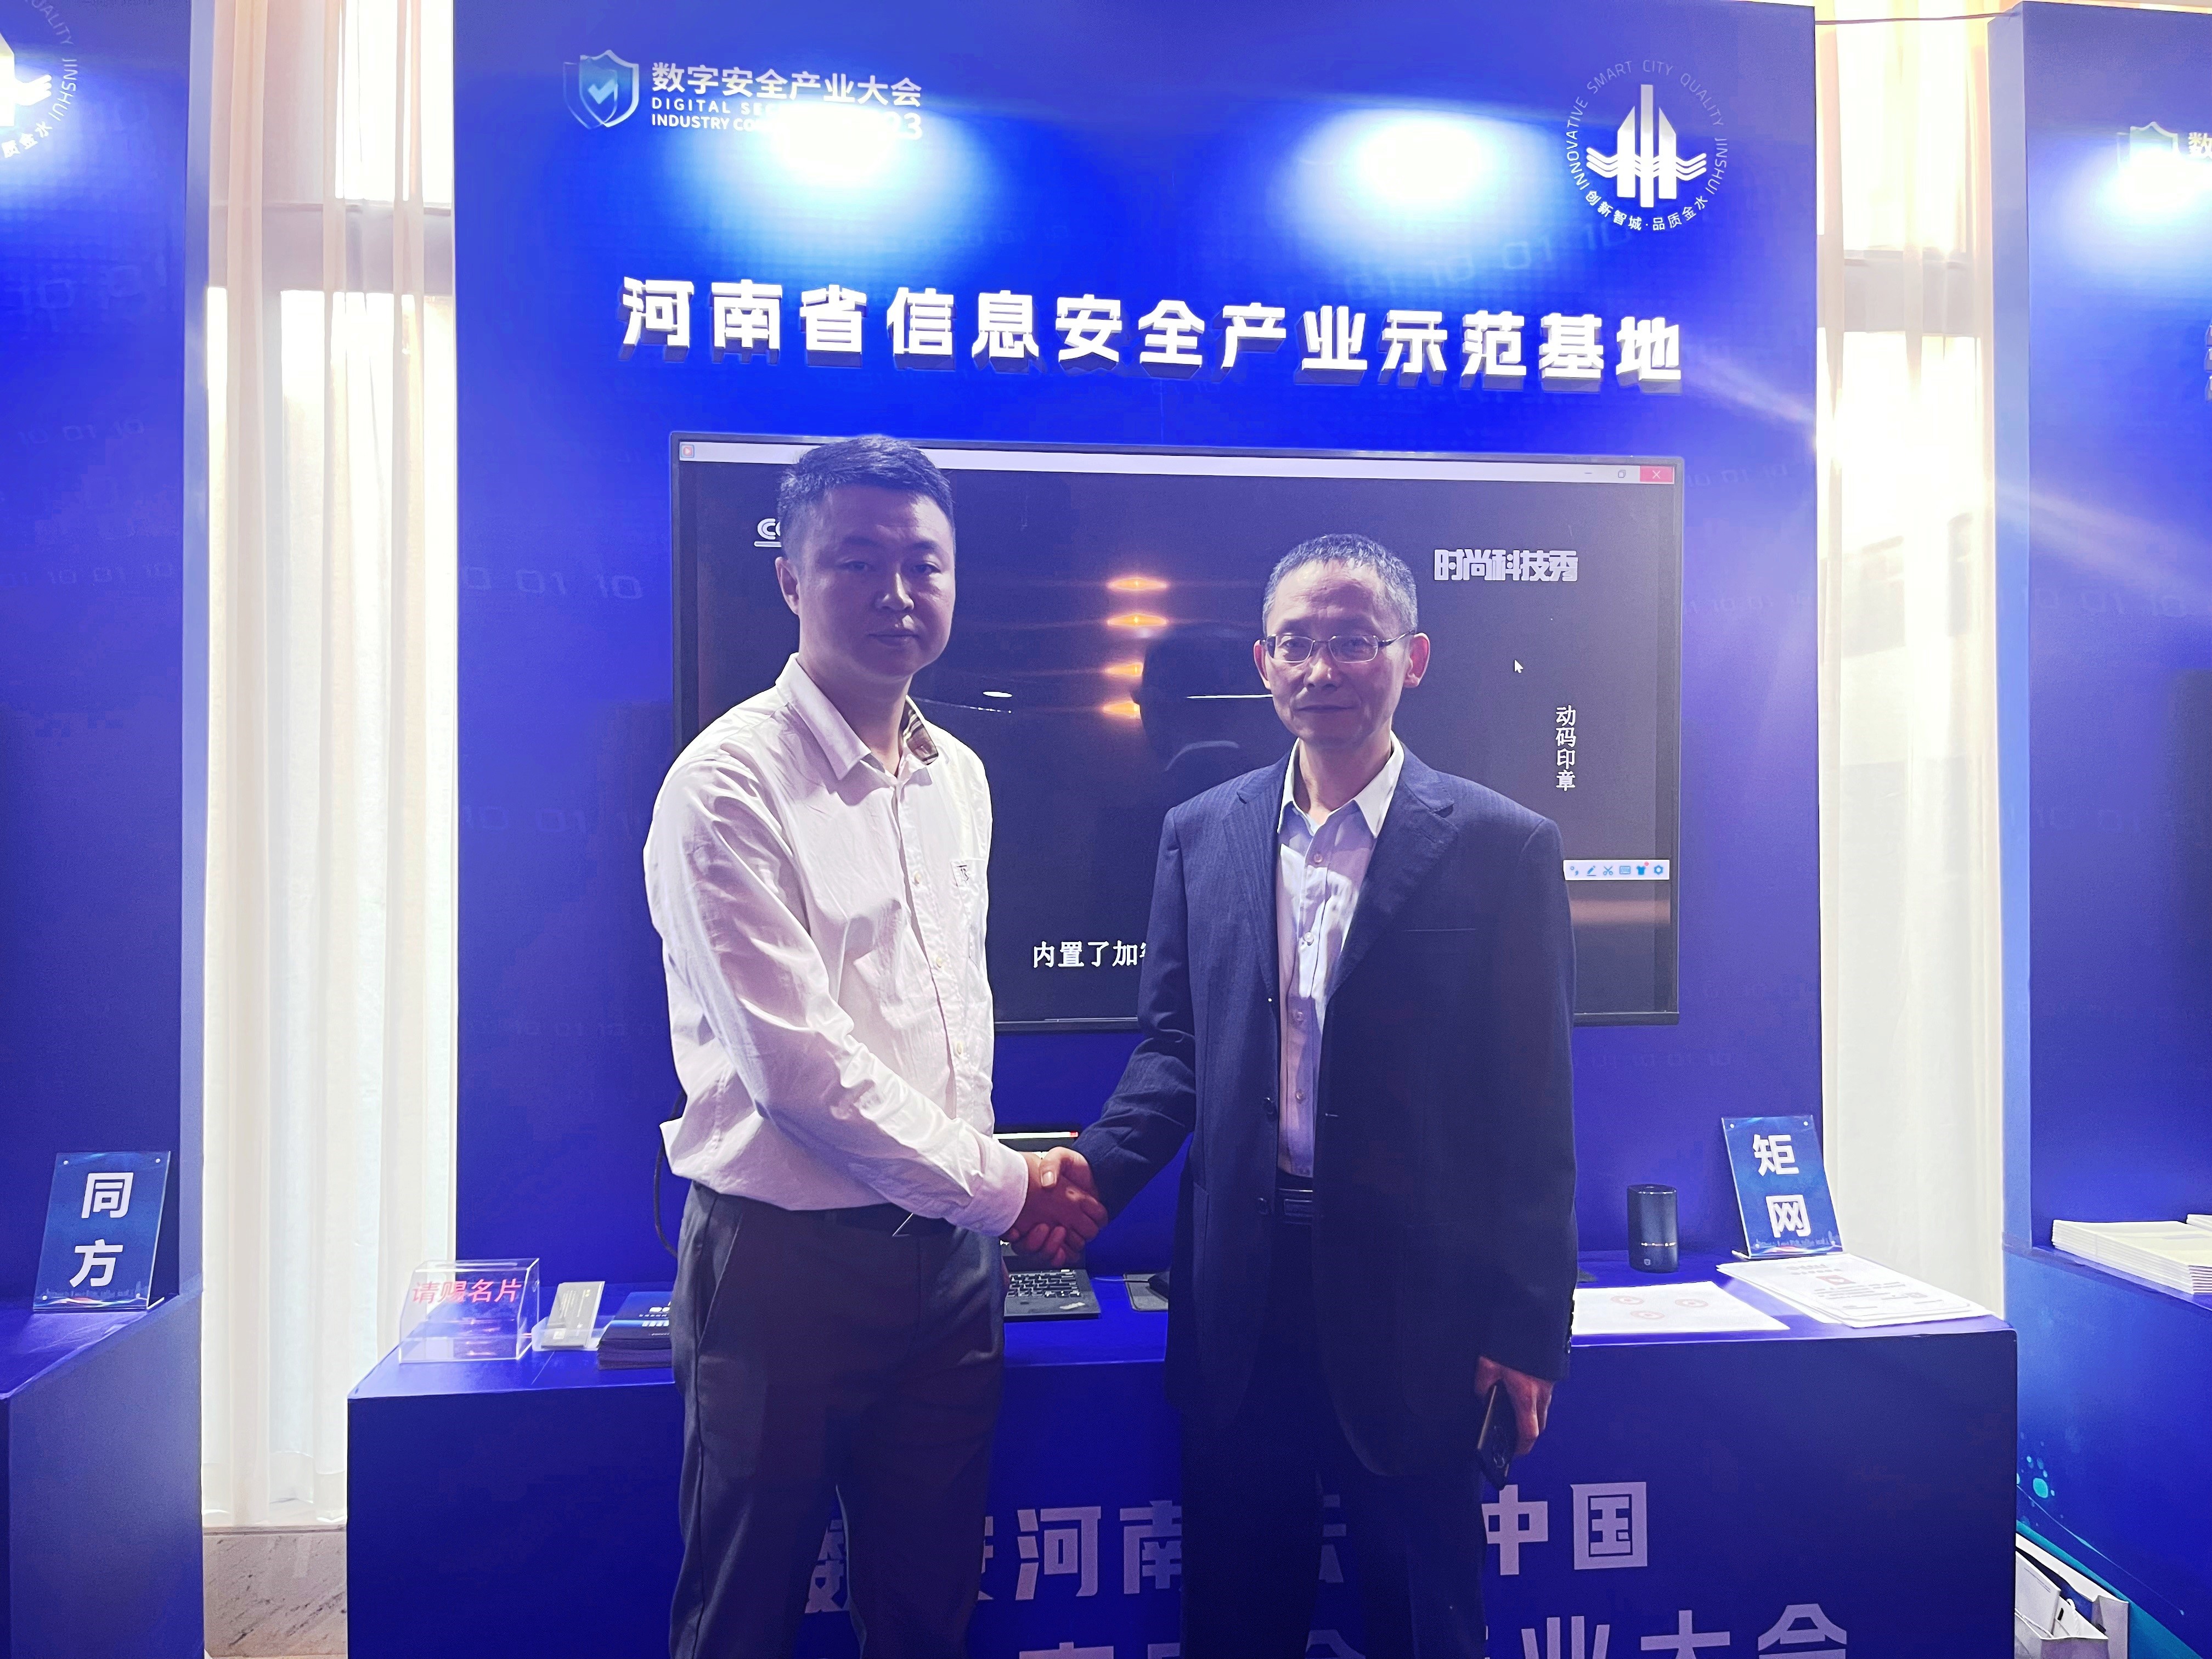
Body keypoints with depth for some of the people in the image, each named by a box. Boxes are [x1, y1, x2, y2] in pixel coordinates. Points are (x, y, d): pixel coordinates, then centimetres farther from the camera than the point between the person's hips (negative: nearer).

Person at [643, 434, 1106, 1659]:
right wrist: (1003, 1187, -10)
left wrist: (985, 1179, 8)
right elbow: (796, 1064, -19)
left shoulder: (959, 778, 8)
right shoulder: (731, 784, -15)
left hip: (947, 1247, 6)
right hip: (786, 1251, -6)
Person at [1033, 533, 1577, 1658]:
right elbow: (1173, 1043, 9)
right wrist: (1101, 1165, -9)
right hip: (1239, 1298, 3)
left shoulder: (1500, 846, -6)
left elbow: (1535, 1109, -6)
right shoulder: (1200, 835, 5)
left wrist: (1527, 1330, -6)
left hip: (1415, 1299, -3)